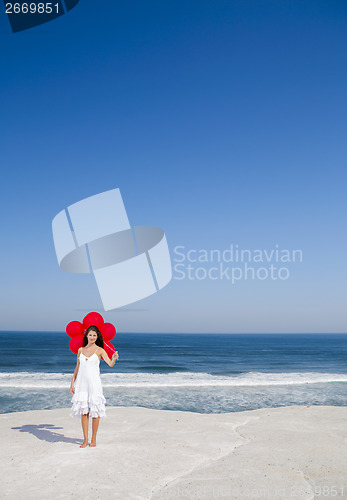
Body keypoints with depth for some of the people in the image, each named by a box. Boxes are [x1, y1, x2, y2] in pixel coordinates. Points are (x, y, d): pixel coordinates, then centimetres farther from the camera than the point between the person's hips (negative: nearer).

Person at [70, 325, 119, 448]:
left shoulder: (99, 350, -1)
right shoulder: (80, 350, 10)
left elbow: (110, 364, -12)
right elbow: (77, 368, 15)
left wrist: (114, 358, -33)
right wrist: (72, 383, 10)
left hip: (94, 382, -3)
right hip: (82, 382, 3)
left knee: (94, 411, 0)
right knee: (83, 411, 4)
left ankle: (93, 440, 11)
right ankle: (85, 440, 12)